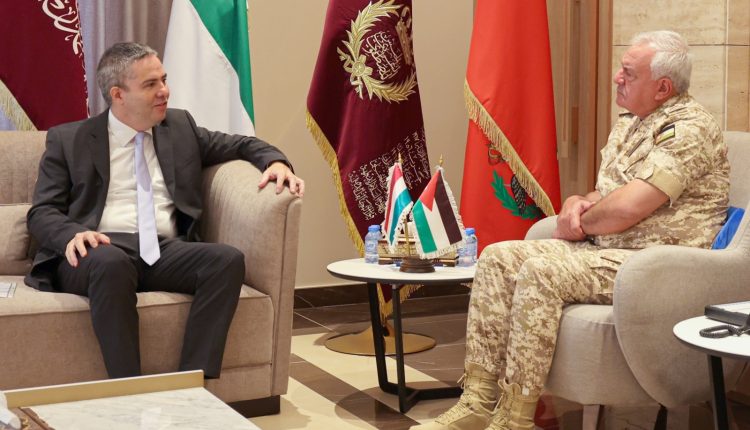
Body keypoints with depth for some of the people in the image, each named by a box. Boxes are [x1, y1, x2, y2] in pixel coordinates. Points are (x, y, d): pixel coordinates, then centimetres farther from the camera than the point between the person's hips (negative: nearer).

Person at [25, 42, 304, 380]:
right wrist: (73, 234, -19)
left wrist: (275, 161, 3)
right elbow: (42, 213, 5)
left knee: (228, 259, -27)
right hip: (101, 252, -3)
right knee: (112, 263, -39)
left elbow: (242, 145, 27)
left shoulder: (180, 126, 19)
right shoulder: (68, 140, 10)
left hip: (164, 251, 4)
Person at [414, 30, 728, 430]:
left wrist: (576, 226, -6)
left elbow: (627, 207, -24)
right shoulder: (629, 123, 16)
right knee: (498, 257, -5)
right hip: (604, 249, 10)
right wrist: (579, 204, -2)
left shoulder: (688, 128, -14)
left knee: (540, 271, -29)